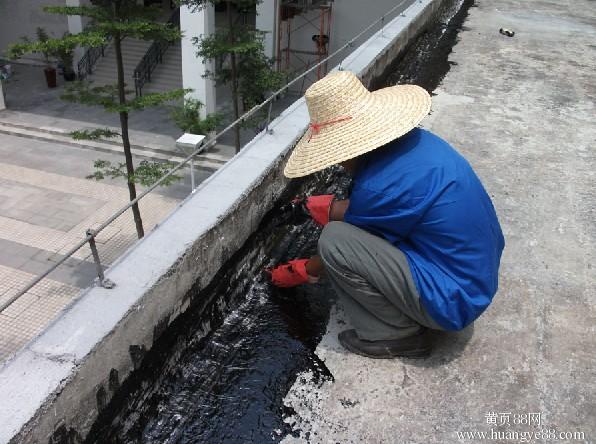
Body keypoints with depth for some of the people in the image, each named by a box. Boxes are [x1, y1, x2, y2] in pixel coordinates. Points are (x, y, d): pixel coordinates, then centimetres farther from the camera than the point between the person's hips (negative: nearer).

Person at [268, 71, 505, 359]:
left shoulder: (379, 185, -27)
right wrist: (330, 208, 11)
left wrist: (302, 272, 9)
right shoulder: (416, 140, -3)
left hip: (453, 301, -9)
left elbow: (339, 248, -8)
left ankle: (398, 334, -1)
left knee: (334, 240, -19)